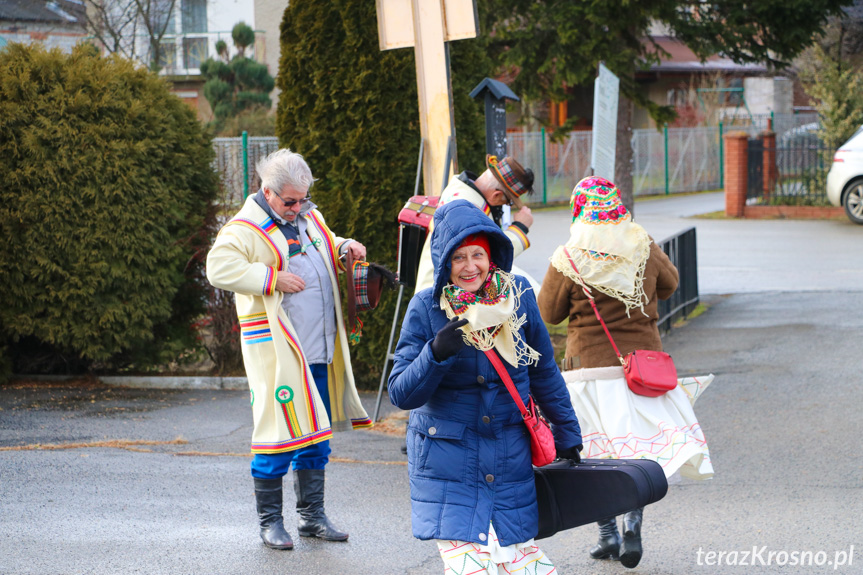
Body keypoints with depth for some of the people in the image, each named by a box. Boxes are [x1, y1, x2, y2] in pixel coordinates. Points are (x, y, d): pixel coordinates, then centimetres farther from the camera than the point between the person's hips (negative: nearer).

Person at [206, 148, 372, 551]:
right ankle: (269, 521, 7)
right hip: (275, 350, -7)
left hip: (318, 350, 7)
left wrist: (344, 248, 10)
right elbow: (219, 268, -21)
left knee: (316, 432, 11)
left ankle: (312, 515, 21)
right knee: (277, 431, -5)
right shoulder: (246, 228, -9)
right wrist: (273, 278, -21)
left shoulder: (309, 218, 15)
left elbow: (327, 248, 33)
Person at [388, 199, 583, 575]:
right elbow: (400, 394, -11)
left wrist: (566, 432, 21)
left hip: (509, 458, 3)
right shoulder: (427, 308, -8)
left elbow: (544, 371, 12)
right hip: (447, 461, -2)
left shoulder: (517, 295, -2)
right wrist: (436, 353, -28)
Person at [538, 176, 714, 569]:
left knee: (595, 452, 8)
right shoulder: (644, 249, -2)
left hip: (590, 366, -2)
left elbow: (548, 313, 0)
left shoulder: (569, 261, -11)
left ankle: (608, 534, 9)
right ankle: (633, 521, -6)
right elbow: (669, 283, 16)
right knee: (642, 448, 9)